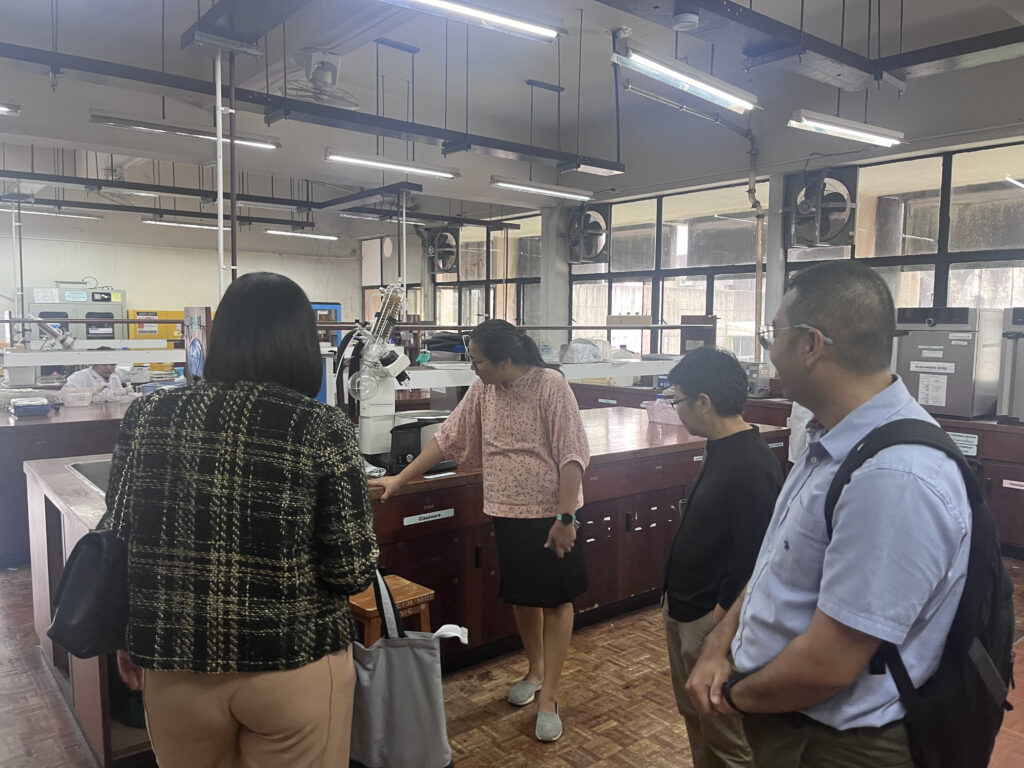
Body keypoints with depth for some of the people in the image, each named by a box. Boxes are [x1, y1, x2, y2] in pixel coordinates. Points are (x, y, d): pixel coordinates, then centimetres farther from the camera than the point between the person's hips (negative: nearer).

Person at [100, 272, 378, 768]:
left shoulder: (147, 417, -5)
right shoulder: (323, 429, -15)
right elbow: (352, 572, -15)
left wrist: (130, 635, 16)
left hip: (175, 664, 3)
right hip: (294, 666, -3)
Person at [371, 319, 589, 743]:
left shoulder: (550, 385, -17)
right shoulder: (483, 389, 0)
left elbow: (571, 454, -17)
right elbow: (448, 437, 7)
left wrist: (565, 517, -19)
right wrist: (401, 479, 7)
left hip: (549, 513, -5)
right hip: (506, 512, 6)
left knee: (555, 600, 7)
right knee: (521, 596, 18)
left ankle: (548, 697, 17)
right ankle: (535, 670, 40)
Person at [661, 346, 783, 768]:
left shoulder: (752, 466, -25)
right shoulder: (720, 450, 6)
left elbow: (751, 558, -25)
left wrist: (720, 623, -20)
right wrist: (676, 597, 16)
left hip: (714, 621, -10)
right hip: (684, 611, 10)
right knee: (693, 715, 25)